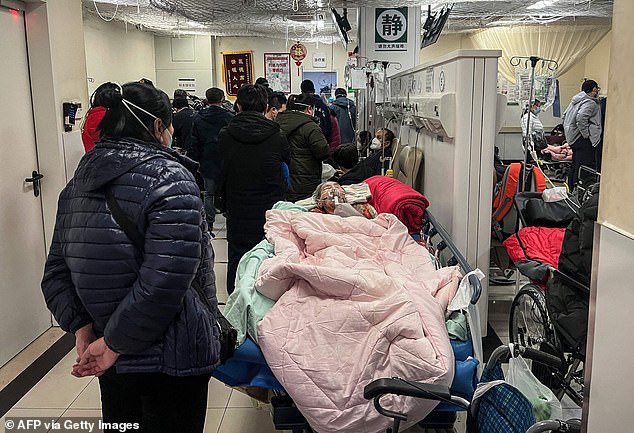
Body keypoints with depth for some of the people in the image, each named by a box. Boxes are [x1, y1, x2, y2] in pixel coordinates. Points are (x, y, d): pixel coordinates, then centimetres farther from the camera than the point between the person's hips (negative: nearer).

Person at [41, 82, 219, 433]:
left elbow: (57, 270, 6)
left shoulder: (79, 183, 7)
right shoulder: (170, 180, -17)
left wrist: (82, 327, -3)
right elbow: (164, 280, -26)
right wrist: (115, 343, -17)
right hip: (170, 360, -7)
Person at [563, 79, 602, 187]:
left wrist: (570, 131, 21)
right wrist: (586, 134, -20)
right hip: (584, 141, -10)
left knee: (574, 166, 17)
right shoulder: (590, 103, -14)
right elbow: (581, 118, -30)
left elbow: (565, 115, 23)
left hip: (573, 137, 10)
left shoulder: (576, 100, 16)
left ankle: (571, 190, 24)